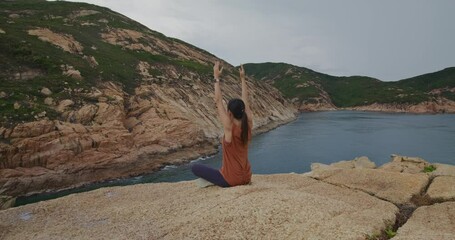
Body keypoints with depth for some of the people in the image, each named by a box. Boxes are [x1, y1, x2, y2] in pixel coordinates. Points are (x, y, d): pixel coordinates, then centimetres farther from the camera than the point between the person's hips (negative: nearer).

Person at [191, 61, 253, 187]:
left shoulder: (229, 127, -21)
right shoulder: (248, 125, -7)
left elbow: (218, 101, -16)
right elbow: (245, 101, 4)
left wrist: (217, 78, -10)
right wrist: (242, 78, 10)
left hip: (231, 180, -6)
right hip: (246, 178, 6)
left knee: (195, 168, 7)